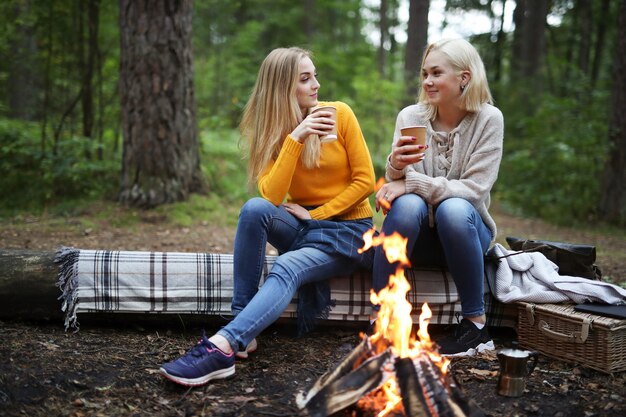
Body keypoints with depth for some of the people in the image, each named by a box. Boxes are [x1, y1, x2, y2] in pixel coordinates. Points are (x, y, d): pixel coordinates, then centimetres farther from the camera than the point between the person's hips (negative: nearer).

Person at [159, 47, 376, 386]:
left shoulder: (339, 114, -6)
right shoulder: (268, 130, -1)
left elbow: (365, 180, -6)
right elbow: (272, 196, -16)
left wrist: (316, 214, -11)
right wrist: (294, 139, -24)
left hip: (347, 227, -3)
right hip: (301, 226, 3)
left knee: (287, 267, -33)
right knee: (254, 208, -29)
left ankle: (221, 348, -47)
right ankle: (241, 323, -28)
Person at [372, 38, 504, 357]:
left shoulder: (488, 119, -8)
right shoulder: (410, 117, -2)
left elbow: (475, 189, -15)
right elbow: (396, 185, -7)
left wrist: (411, 182, -23)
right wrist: (396, 166, -30)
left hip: (466, 230, -1)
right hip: (418, 236, 1)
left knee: (453, 209, -34)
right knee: (408, 205, -32)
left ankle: (475, 323, -18)